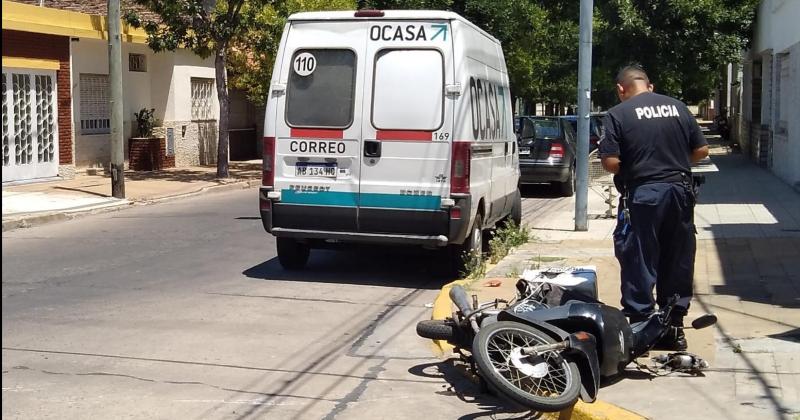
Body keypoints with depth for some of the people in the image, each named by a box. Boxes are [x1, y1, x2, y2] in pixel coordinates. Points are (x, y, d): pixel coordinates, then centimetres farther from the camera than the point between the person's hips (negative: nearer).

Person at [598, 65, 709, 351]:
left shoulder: (618, 114, -6)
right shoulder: (677, 107, 7)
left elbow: (610, 162, -13)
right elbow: (701, 150, 8)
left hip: (642, 194, -4)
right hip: (680, 190, 5)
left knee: (639, 262, 4)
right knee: (678, 262, 12)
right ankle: (675, 326, 21)